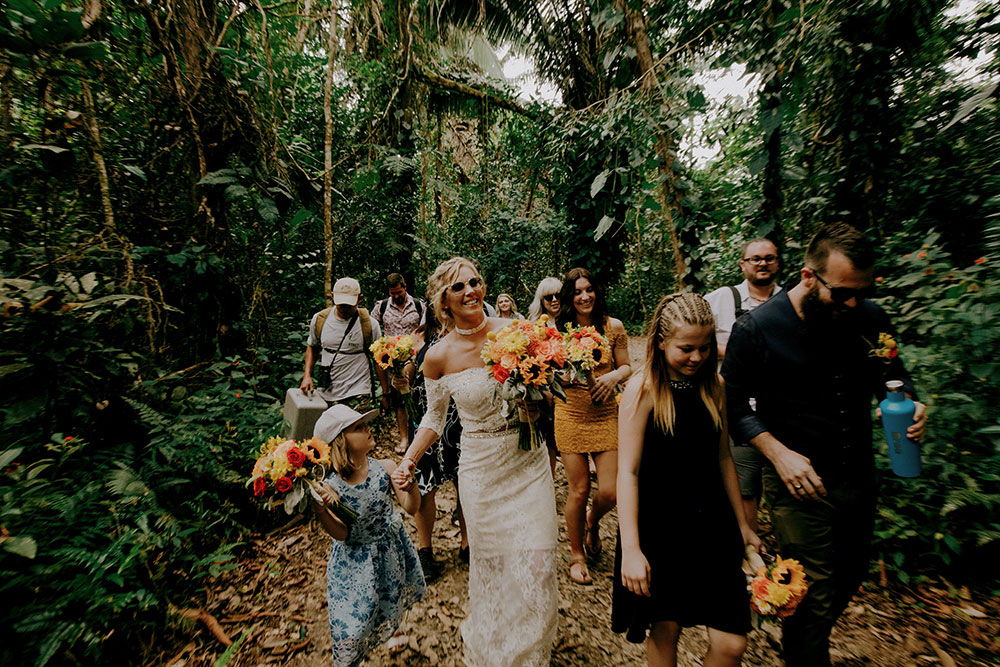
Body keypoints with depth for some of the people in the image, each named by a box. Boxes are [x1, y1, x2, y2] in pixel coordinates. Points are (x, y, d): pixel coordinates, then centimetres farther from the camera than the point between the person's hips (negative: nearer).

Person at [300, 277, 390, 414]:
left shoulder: (369, 325, -6)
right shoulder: (319, 319, 2)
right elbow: (312, 347, 19)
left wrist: (385, 394, 0)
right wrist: (307, 376, 5)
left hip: (358, 394, -3)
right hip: (325, 393, 3)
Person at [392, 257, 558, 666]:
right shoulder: (439, 356, -10)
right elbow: (435, 417, 4)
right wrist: (408, 460, -5)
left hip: (528, 460, 2)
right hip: (481, 468, -1)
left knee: (537, 564, 10)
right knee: (492, 565, 13)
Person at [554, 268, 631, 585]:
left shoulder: (613, 326, 1)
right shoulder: (557, 329, -2)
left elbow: (626, 367, 8)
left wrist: (614, 376, -13)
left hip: (606, 415, 1)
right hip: (571, 416, -1)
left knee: (610, 492, 0)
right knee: (578, 490, 6)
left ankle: (593, 522, 39)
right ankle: (576, 553, 33)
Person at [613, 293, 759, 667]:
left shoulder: (713, 386, 0)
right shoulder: (643, 389, -16)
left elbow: (723, 458, 10)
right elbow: (628, 471, -16)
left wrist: (742, 525, 15)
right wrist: (631, 549, -18)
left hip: (711, 524, 4)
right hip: (658, 525, -4)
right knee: (665, 629, 14)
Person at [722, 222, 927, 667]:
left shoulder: (870, 318, -4)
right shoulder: (757, 329, -19)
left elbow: (892, 374, 13)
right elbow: (734, 401, -11)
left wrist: (909, 404, -9)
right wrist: (778, 452, -20)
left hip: (860, 477, 6)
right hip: (799, 480, -6)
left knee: (849, 578, 24)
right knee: (814, 594, 3)